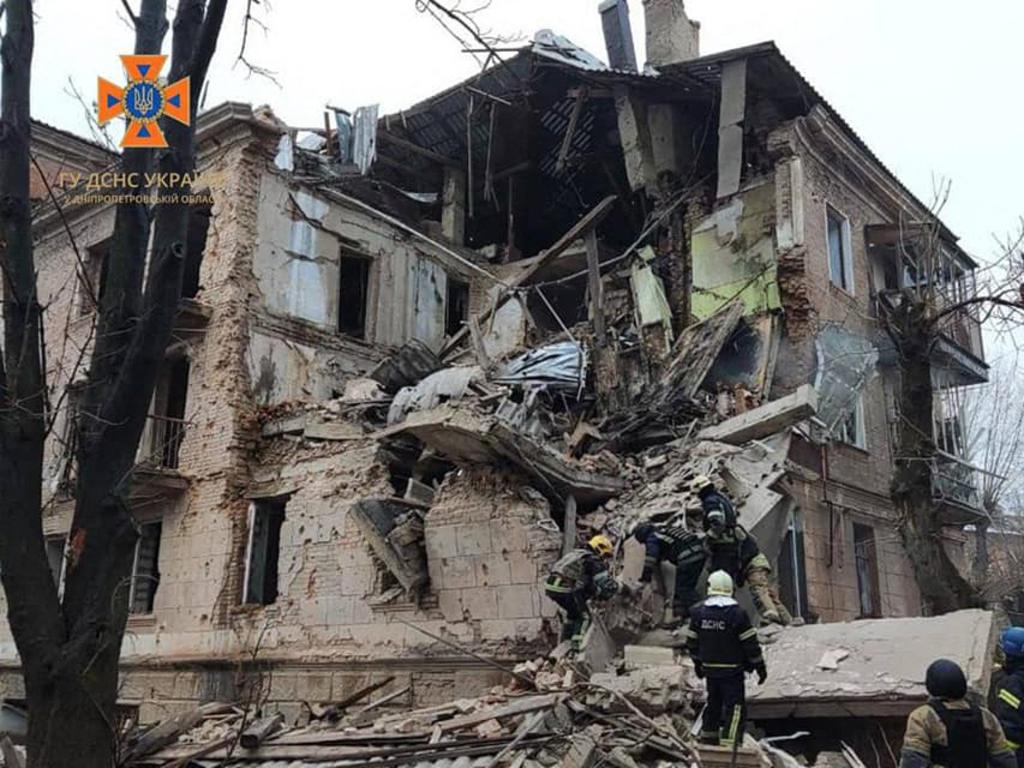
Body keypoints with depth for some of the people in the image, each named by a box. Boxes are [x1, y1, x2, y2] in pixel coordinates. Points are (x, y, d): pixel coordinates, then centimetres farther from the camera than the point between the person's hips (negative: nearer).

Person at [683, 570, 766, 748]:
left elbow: (691, 642, 8)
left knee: (713, 703, 21)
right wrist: (760, 667, 0)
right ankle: (729, 745, -10)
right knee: (735, 707, -2)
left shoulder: (698, 612, 0)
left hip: (709, 669, 5)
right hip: (732, 670, -5)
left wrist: (697, 663, 23)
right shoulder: (737, 613, -14)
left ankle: (708, 739, 30)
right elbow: (751, 644, -11)